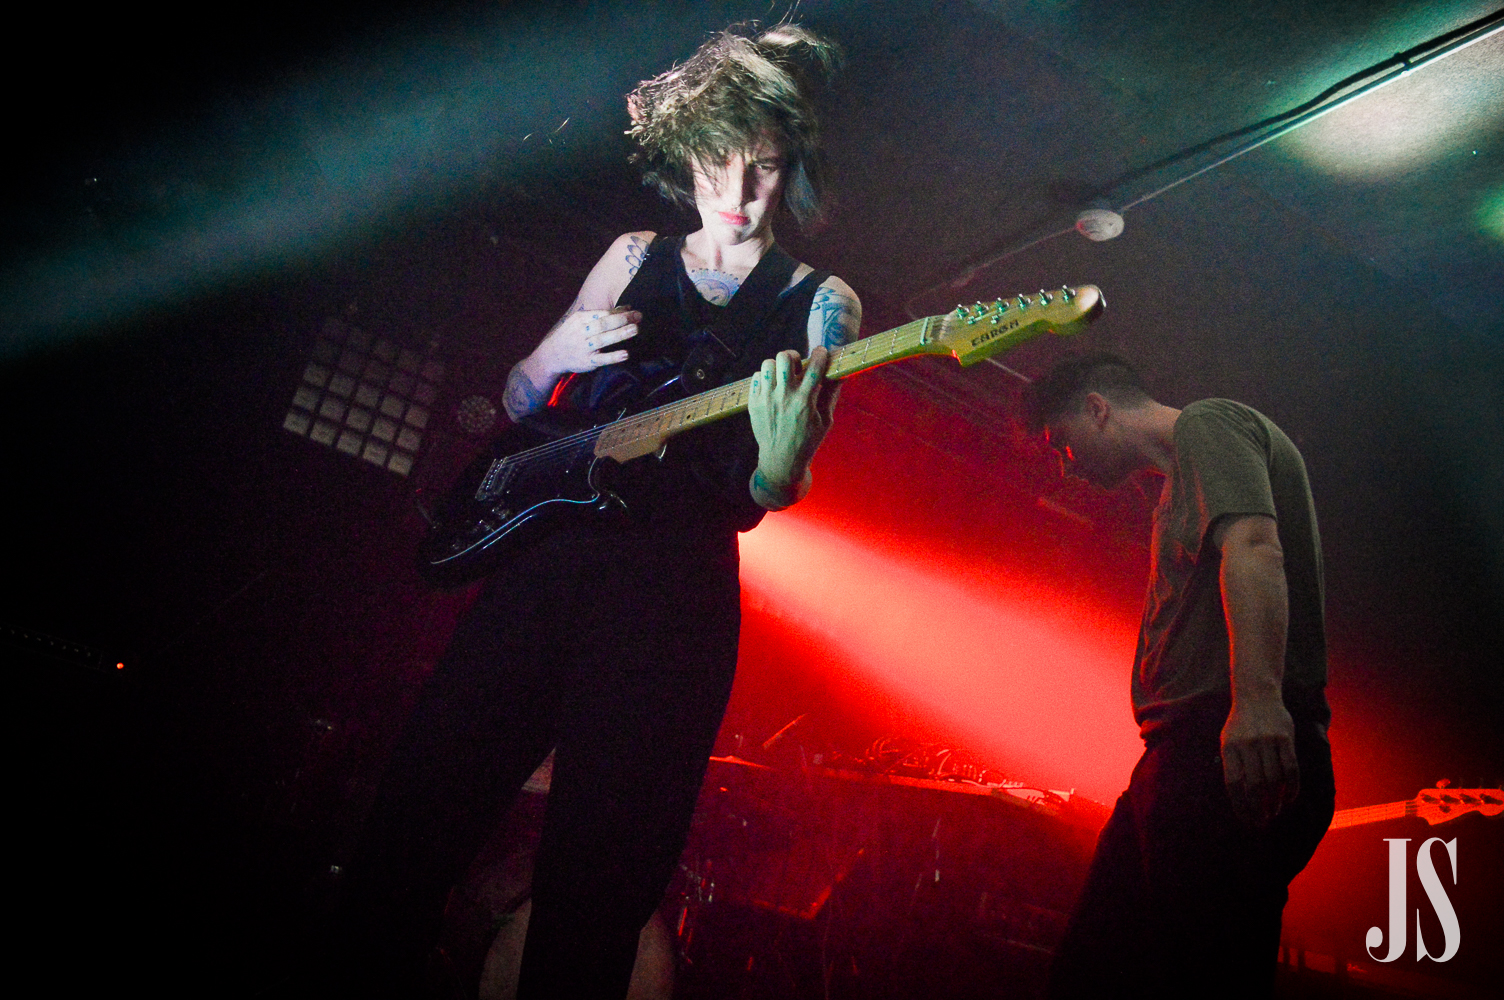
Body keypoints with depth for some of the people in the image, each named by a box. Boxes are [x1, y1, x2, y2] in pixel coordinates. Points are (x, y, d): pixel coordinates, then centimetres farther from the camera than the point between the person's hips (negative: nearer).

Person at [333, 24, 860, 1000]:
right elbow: (519, 401, 19)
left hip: (674, 593, -3)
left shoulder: (821, 304, 5)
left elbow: (775, 494, -3)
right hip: (544, 549, 4)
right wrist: (557, 356, -4)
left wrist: (777, 462, -27)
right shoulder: (634, 258, 14)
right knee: (411, 827, 3)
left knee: (595, 889, -3)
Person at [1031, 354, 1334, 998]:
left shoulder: (1207, 424, 1)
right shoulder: (1182, 478, 31)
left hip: (1234, 751, -10)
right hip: (1186, 753, 11)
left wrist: (1258, 699, -33)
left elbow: (1252, 546, -18)